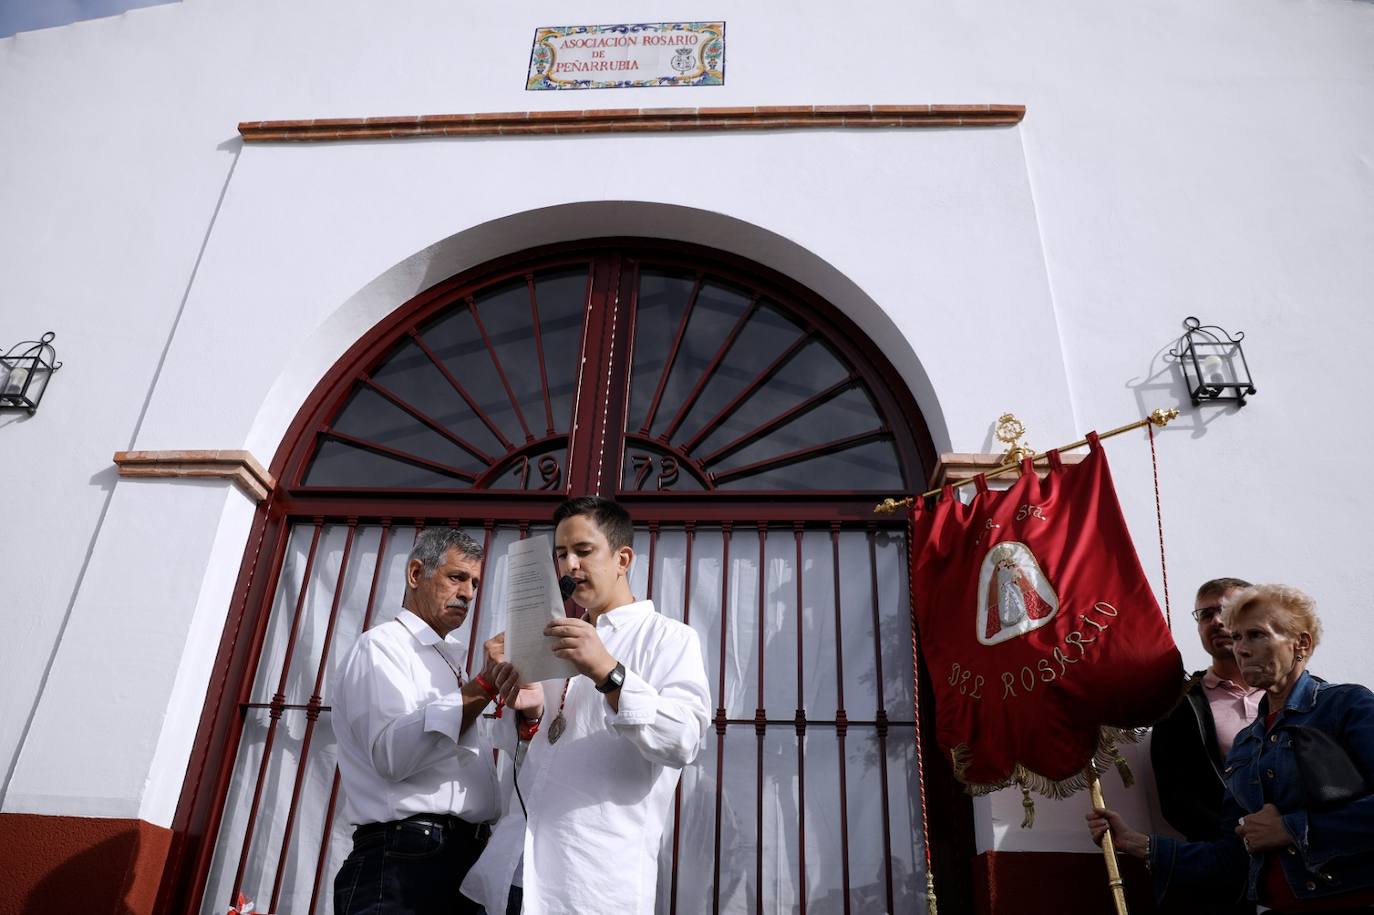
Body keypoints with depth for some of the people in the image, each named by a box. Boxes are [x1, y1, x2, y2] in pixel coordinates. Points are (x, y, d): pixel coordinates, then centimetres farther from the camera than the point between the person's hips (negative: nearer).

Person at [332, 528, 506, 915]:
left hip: (467, 856, 8)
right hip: (406, 859, -8)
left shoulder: (446, 660, 21)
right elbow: (393, 755, -23)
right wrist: (485, 685, -25)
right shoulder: (382, 645, -5)